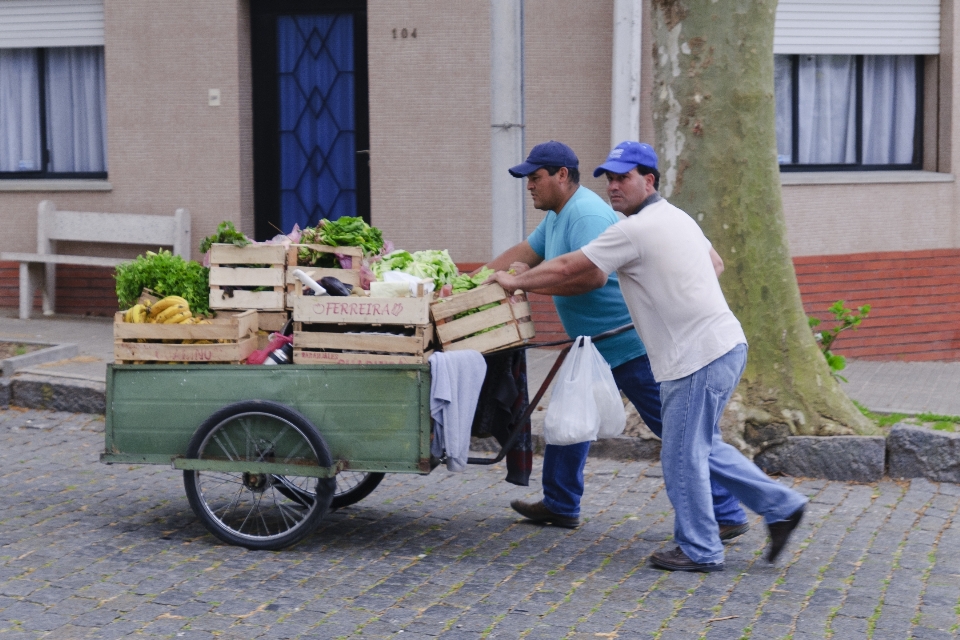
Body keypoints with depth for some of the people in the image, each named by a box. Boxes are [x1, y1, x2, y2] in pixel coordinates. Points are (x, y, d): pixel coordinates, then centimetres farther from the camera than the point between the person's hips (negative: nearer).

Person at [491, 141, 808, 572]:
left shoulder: (635, 231, -13)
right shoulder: (676, 218, 16)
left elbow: (567, 269, -9)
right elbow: (714, 263, 31)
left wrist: (515, 283, 4)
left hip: (698, 356, -10)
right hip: (723, 344, 10)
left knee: (682, 456, 0)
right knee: (701, 447, 19)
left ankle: (699, 551, 9)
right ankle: (780, 506, 22)